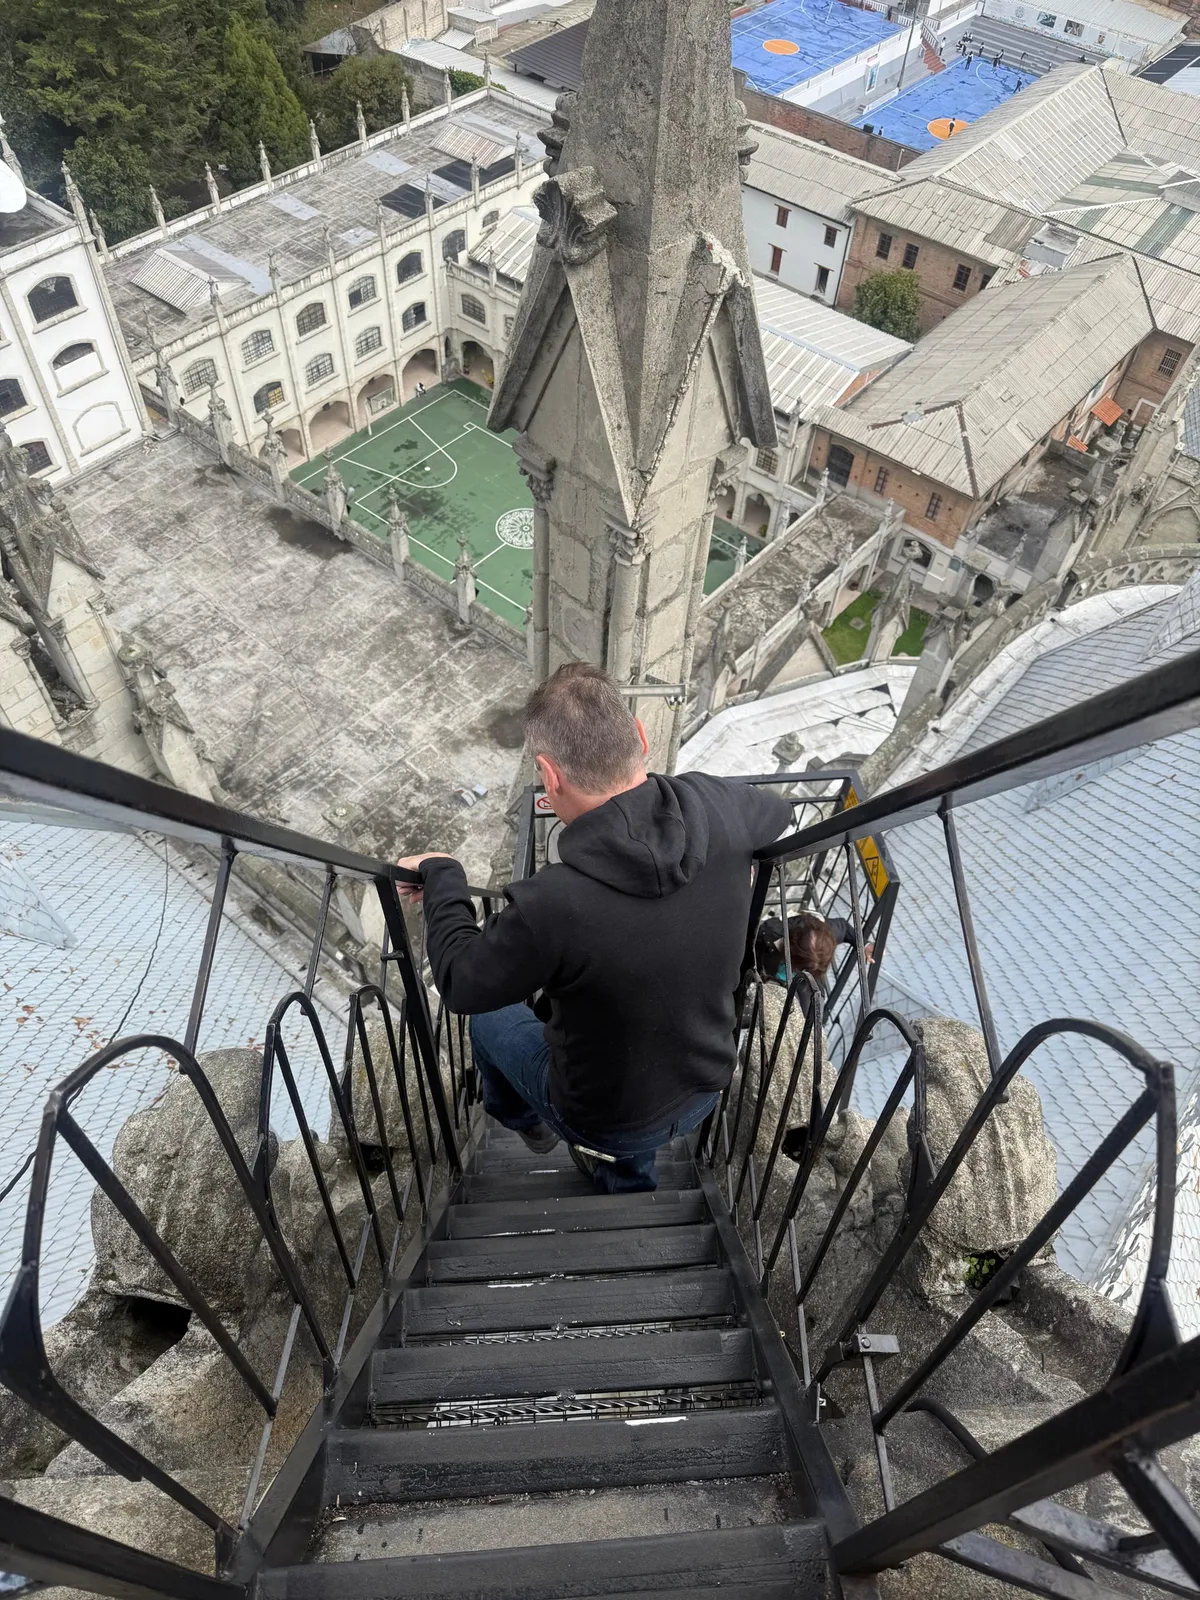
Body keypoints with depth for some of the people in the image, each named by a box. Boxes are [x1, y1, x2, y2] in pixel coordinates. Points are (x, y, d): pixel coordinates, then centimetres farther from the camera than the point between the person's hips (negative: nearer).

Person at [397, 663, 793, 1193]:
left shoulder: (548, 906, -39)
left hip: (605, 1116, -3)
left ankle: (522, 1120, 54)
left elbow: (461, 983, -18)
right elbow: (777, 810, 2)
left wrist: (441, 876, -3)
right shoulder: (716, 806, -25)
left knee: (490, 1015, 25)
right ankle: (609, 1157, 51)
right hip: (704, 1092, 4)